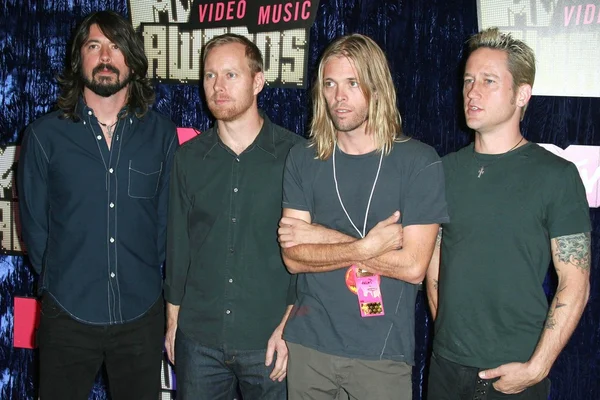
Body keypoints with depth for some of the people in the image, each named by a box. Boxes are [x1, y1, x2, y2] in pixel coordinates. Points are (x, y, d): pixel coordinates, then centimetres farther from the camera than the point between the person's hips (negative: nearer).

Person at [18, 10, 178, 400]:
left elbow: (167, 216, 6)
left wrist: (145, 278, 4)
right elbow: (34, 222, 4)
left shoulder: (160, 133, 1)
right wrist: (57, 283, 4)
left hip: (142, 314, 1)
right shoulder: (45, 135, -2)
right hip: (67, 315, -1)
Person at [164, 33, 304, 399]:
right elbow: (178, 243, 9)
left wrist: (289, 326, -8)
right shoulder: (189, 157, 3)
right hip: (198, 339, 3)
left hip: (268, 341, -2)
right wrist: (173, 317, 9)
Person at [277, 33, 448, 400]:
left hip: (384, 351, -2)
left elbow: (413, 266, -14)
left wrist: (325, 237, -11)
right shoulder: (304, 159, 1)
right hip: (309, 344, 3)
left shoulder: (420, 162, -8)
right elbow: (294, 256, -5)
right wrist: (366, 247, -17)